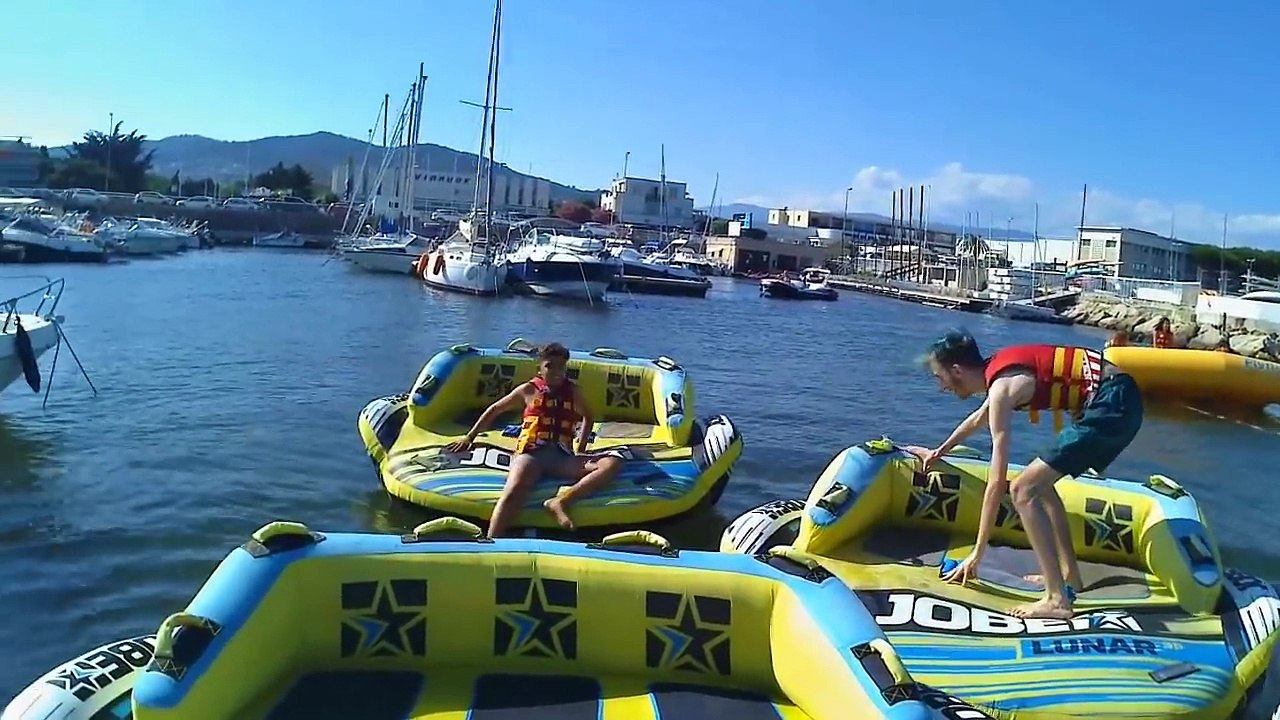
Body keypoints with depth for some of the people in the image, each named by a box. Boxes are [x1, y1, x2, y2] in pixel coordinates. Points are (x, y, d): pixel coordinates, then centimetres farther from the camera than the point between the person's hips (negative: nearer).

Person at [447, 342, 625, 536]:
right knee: (513, 491, -37)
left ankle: (562, 500, -40)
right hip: (531, 452, -2)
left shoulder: (572, 391, 20)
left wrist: (580, 451, 26)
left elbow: (588, 417, 38)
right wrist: (470, 437, 24)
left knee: (613, 462, -25)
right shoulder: (529, 390, 15)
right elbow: (494, 410, 26)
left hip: (561, 456, 3)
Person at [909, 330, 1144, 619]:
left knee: (1023, 489, -10)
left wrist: (977, 552, -9)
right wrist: (939, 451, 54)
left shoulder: (1001, 388, -13)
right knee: (1038, 482, 21)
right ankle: (1069, 574, 26)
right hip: (1119, 401, 10)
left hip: (1112, 404, -10)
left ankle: (1057, 599, -11)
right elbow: (979, 418, 38)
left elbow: (997, 481, -14)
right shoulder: (1000, 368, 14)